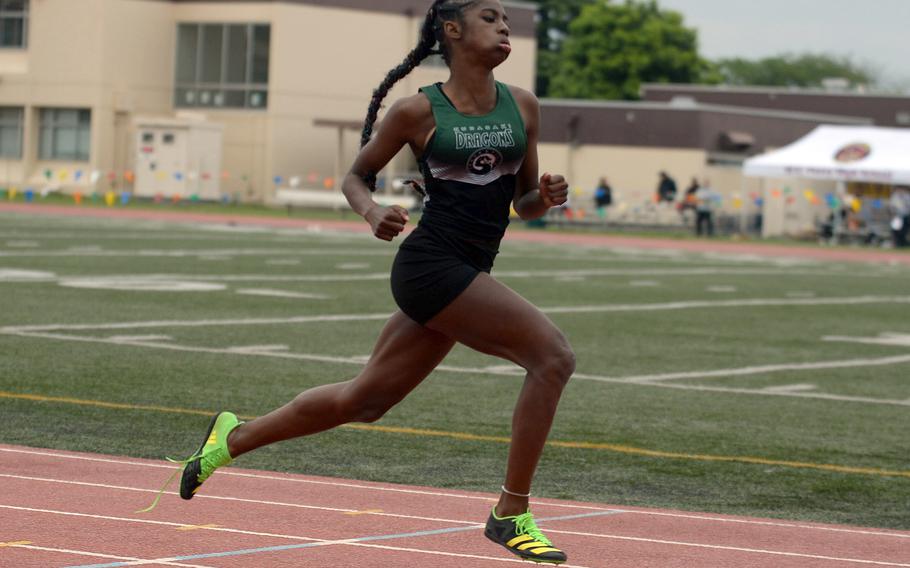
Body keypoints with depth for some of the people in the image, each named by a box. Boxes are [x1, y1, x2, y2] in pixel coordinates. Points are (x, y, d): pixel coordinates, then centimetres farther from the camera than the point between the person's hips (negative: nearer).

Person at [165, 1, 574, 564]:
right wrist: (374, 213, -14)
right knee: (554, 355, -19)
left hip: (464, 274, 7)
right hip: (431, 264, -7)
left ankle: (235, 437, 35)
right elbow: (356, 176, 7)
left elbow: (523, 202, 17)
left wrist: (546, 197, -6)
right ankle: (512, 514, -10)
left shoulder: (523, 106, 9)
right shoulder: (419, 111, -5)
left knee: (364, 399, 16)